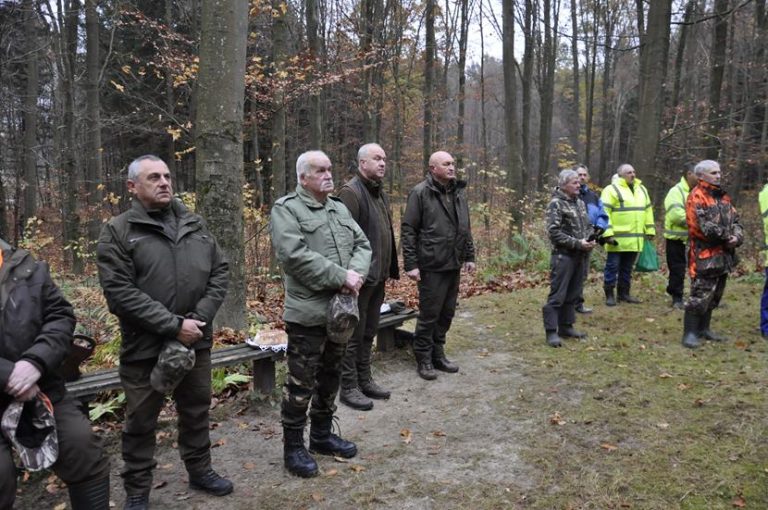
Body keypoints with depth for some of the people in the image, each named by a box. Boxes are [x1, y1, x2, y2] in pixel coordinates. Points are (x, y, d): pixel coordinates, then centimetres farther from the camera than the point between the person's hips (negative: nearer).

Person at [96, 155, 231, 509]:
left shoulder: (195, 225, 8)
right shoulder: (117, 232, -7)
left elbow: (219, 271, 6)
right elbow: (120, 292, -16)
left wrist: (201, 317, -8)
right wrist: (173, 325, -20)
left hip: (196, 340, 4)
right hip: (145, 345, -4)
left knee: (197, 410, 18)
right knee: (141, 421, 10)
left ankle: (200, 470, 38)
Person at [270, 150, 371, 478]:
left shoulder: (340, 209, 15)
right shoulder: (286, 210, -9)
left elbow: (362, 245, 10)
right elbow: (295, 256, -21)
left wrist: (356, 273, -11)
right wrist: (341, 277, -21)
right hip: (308, 312, -7)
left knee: (330, 375, 18)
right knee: (301, 382, 2)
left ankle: (322, 435, 35)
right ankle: (293, 447, 17)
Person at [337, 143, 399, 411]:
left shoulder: (380, 192, 16)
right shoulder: (351, 192, -14)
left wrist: (390, 268, 17)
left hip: (377, 276, 9)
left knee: (369, 332, 18)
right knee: (354, 335, 2)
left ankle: (364, 380, 30)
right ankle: (348, 388, 13)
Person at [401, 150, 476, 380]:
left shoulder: (458, 192, 12)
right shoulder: (420, 193, -9)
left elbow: (466, 228, 19)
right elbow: (408, 230, -11)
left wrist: (469, 256, 15)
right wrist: (411, 264, -15)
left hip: (454, 265, 7)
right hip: (431, 266, -7)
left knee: (447, 313, 13)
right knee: (429, 314, 1)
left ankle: (438, 354, 27)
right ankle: (423, 359, 15)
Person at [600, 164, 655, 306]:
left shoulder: (641, 189, 16)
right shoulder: (611, 189, -7)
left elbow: (648, 210, 21)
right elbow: (604, 213, -13)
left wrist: (650, 230, 15)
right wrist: (607, 233, -19)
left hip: (635, 239, 6)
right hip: (618, 239, -6)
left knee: (627, 267, 15)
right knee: (612, 266, 0)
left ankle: (624, 293, 25)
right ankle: (609, 295, 9)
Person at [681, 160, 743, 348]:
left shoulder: (723, 197, 15)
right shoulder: (696, 197, -11)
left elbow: (735, 220, 11)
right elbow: (704, 226, -21)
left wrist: (737, 237, -9)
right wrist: (726, 236, -15)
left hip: (723, 254, 9)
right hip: (705, 255, -9)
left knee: (714, 295, 15)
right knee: (700, 295, -9)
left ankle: (704, 328, 27)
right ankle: (690, 333, -2)